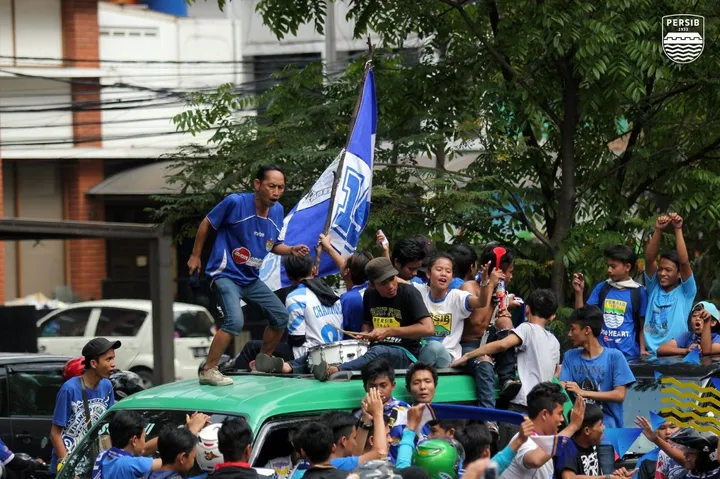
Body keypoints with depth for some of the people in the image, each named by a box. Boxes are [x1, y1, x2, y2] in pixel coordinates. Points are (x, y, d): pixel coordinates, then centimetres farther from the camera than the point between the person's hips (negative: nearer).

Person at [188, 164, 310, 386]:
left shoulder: (277, 210, 0)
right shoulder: (235, 202, -19)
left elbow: (274, 245, 13)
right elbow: (207, 224, -5)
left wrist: (292, 250, -8)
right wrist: (195, 256, 1)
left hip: (250, 278, 7)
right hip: (226, 274, -7)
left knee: (281, 316, 10)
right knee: (234, 321, -26)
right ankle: (208, 371, -16)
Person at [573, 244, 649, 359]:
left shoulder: (639, 292, -1)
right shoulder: (601, 288, 8)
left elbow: (643, 326, 4)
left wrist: (642, 351, -7)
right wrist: (579, 292, -2)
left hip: (628, 355, -3)